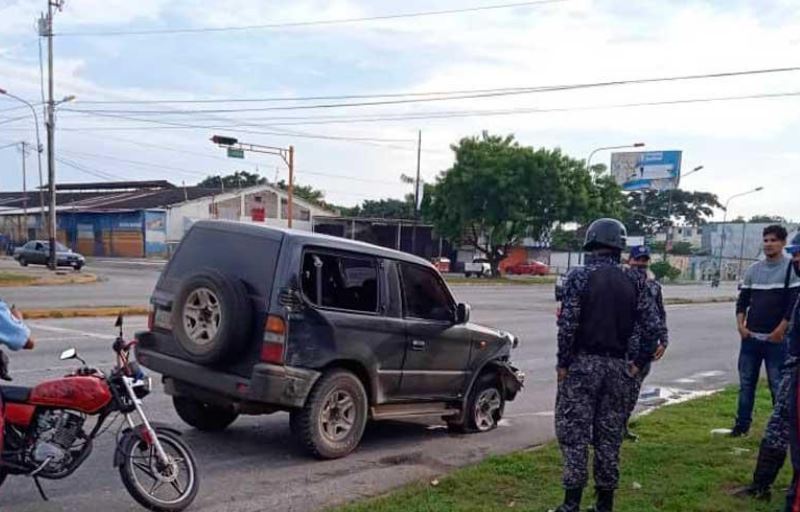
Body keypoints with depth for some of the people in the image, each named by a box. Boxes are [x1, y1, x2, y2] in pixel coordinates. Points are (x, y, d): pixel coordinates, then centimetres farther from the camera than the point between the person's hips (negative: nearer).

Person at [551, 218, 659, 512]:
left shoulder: (579, 277, -9)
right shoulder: (633, 283, 4)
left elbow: (568, 324, -13)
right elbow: (645, 327, 3)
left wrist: (563, 363, -6)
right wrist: (637, 362, 11)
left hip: (582, 363, -4)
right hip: (618, 366, 4)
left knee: (573, 432, 2)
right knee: (609, 435, 11)